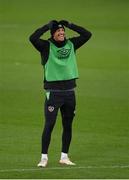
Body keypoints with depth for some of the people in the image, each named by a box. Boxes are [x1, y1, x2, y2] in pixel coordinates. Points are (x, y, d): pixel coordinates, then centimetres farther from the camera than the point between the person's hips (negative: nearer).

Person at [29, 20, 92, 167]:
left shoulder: (71, 44, 10)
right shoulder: (46, 46, -3)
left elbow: (87, 34, 9)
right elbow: (33, 38, -20)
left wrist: (70, 25, 4)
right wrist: (47, 26, -13)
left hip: (69, 91, 5)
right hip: (53, 92, -5)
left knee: (68, 126, 9)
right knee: (49, 125, -7)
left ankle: (64, 157, 19)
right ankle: (44, 157, -3)